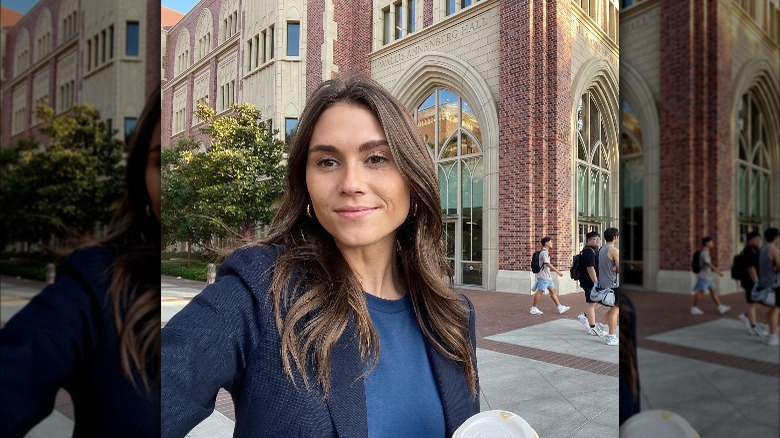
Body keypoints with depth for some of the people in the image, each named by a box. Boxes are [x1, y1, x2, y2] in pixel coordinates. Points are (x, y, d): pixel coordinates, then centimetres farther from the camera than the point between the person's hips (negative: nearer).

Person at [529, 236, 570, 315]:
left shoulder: (546, 252, 17)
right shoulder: (544, 252, -15)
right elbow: (547, 264, -22)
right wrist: (557, 271, -21)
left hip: (547, 276, 10)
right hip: (543, 276, -10)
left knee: (552, 291, 10)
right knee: (540, 292, -5)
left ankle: (560, 307, 14)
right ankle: (534, 309, 1)